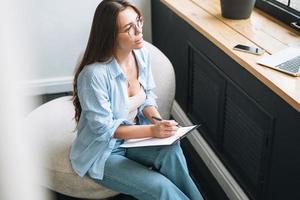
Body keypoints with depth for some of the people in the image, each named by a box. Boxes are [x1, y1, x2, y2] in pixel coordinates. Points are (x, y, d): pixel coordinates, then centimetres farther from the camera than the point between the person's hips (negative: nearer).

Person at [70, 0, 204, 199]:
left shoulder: (141, 53, -8)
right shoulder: (94, 74, -29)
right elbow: (104, 129, -21)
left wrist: (159, 121, -15)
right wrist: (152, 130, -26)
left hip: (135, 137, 5)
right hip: (103, 151, -5)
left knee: (171, 150, -26)